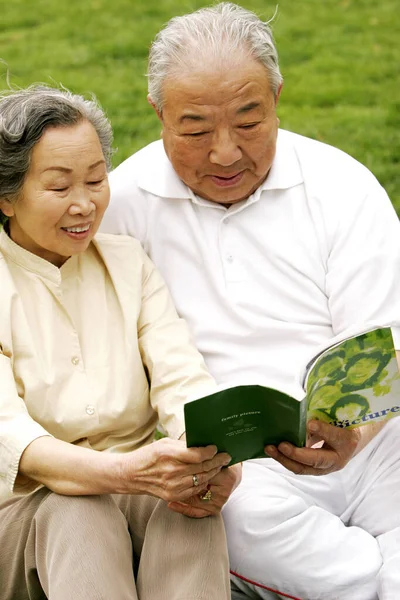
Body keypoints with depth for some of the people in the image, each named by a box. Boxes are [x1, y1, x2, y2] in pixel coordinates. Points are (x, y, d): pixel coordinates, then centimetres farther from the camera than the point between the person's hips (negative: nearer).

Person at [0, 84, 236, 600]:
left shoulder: (129, 263, 11)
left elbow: (181, 377, -2)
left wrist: (213, 448, -28)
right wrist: (121, 472, -38)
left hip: (138, 498, 3)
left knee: (192, 497, -31)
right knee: (76, 511, -37)